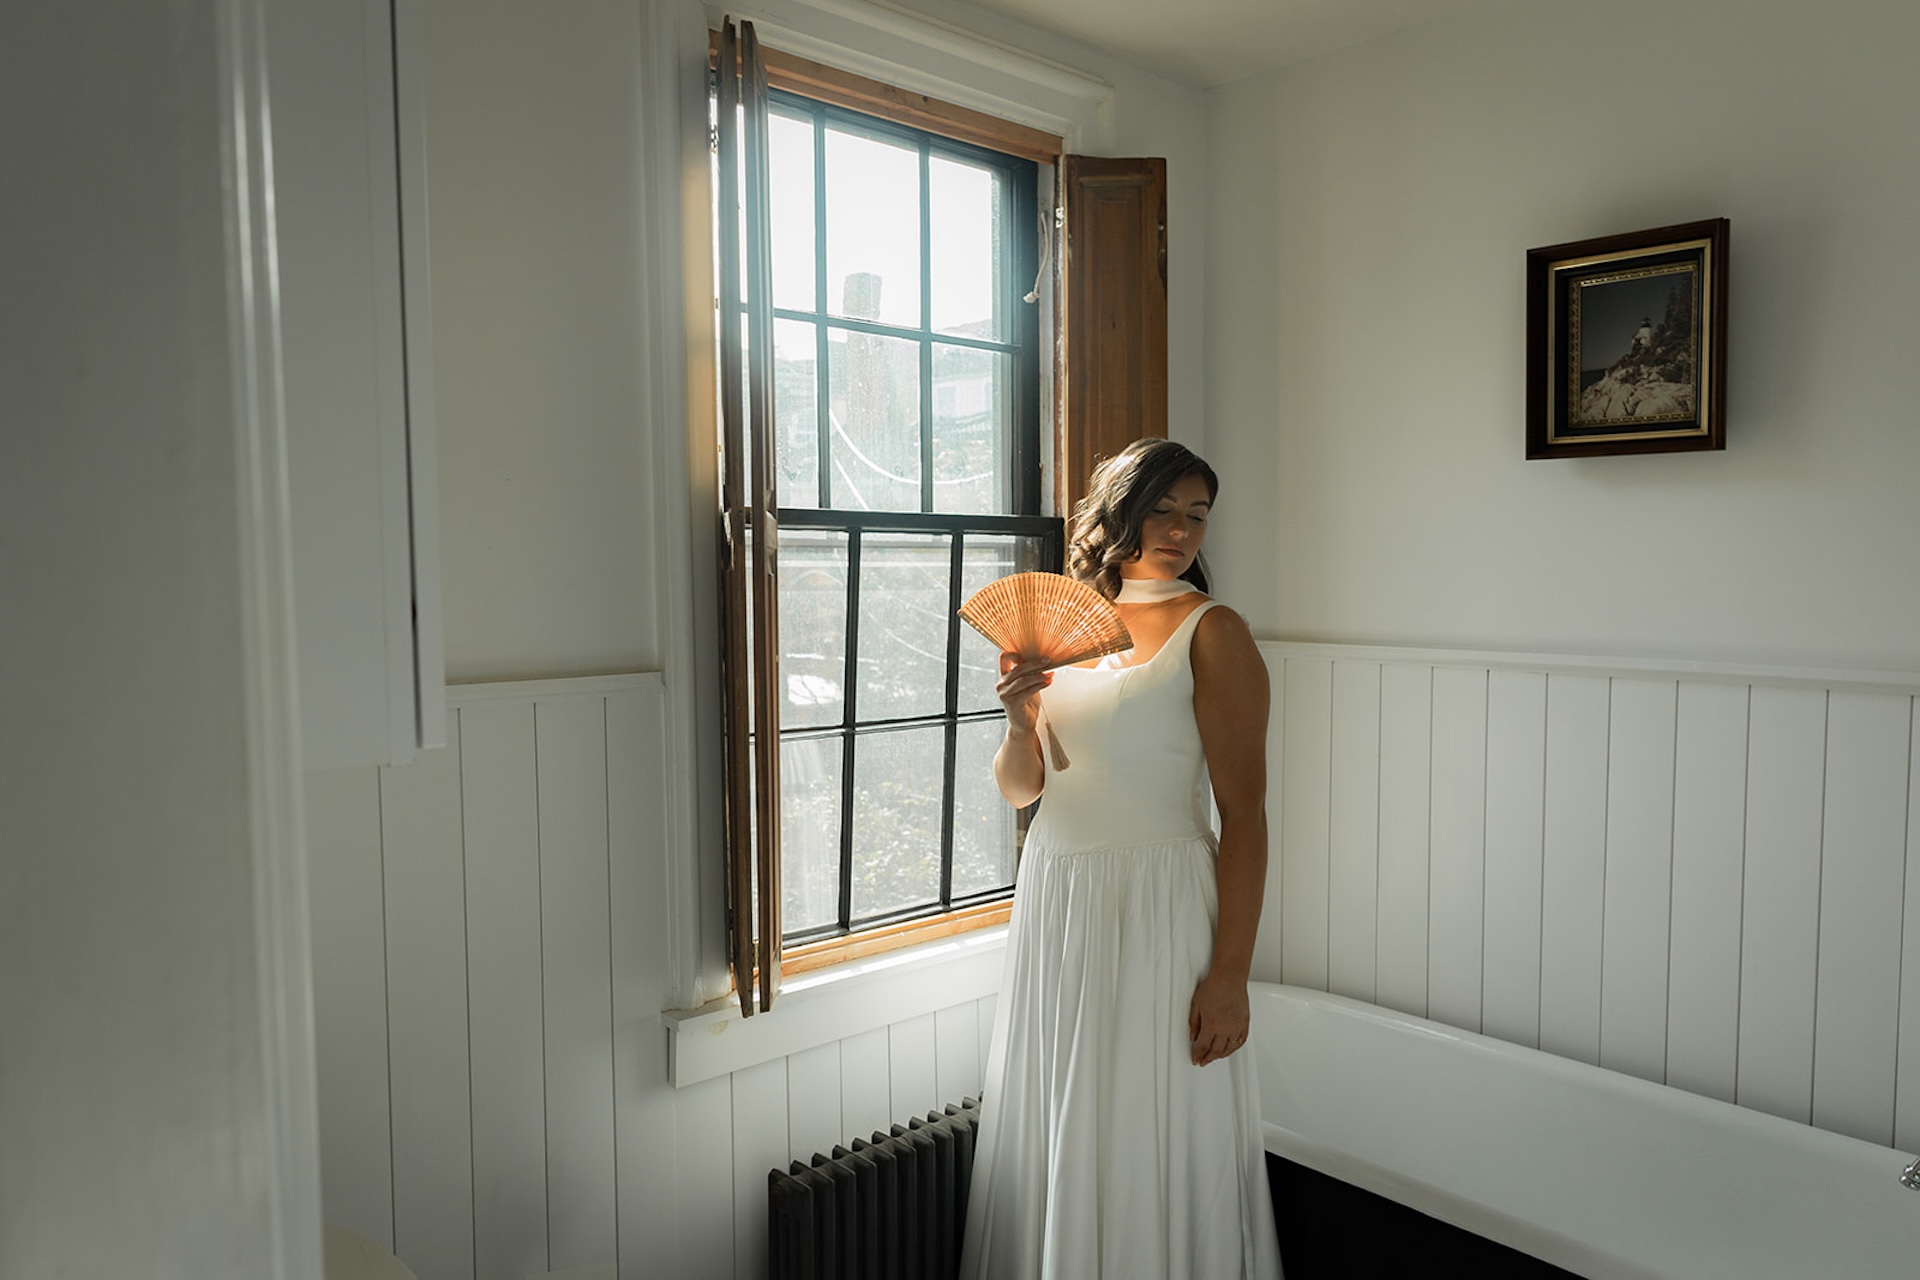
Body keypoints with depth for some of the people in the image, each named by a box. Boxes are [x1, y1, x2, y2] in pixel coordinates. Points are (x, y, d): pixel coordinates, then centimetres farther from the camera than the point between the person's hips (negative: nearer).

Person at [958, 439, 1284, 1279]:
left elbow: (1244, 816, -11)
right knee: (1057, 1135, 17)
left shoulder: (1212, 633, -7)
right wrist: (1020, 720, -12)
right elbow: (1020, 789, 9)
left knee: (1151, 1141, 5)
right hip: (1054, 899, 5)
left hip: (1158, 906, -5)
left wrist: (1231, 974, -16)